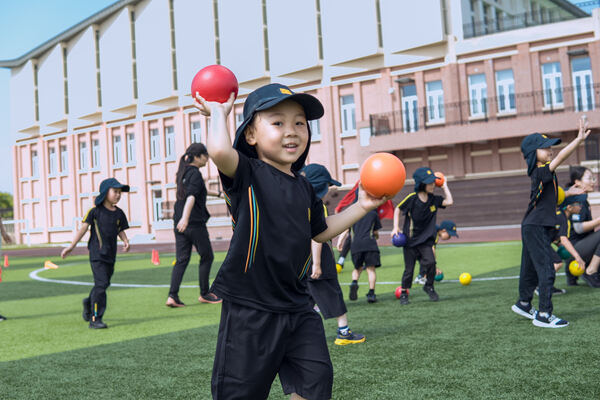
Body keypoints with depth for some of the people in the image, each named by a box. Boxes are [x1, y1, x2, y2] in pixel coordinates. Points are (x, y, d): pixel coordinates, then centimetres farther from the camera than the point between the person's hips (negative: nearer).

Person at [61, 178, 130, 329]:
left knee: (105, 283, 15)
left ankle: (89, 302, 45)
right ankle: (95, 319, -8)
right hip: (97, 253, -6)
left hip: (111, 254, 6)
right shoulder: (95, 211, -6)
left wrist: (125, 241, -5)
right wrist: (71, 246, -4)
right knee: (101, 283, -14)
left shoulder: (119, 213, 8)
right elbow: (84, 228, -4)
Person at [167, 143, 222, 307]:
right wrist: (185, 218, -39)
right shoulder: (195, 173, -12)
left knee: (181, 259, 6)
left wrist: (215, 193, 46)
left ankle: (172, 296, -4)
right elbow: (191, 197, -27)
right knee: (207, 257, 8)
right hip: (195, 223, -8)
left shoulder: (183, 172, 15)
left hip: (180, 223, 8)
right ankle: (204, 294, 15)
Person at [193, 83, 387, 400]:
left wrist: (361, 207, 20)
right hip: (249, 307, -6)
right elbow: (219, 150, -33)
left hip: (297, 306, 6)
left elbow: (321, 231, 25)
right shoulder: (246, 175, -10)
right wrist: (218, 112, -15)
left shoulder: (304, 188, 10)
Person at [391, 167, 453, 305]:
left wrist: (444, 186, -5)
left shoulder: (434, 199, -1)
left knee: (430, 262, -19)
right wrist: (396, 227, -7)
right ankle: (403, 294, 23)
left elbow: (449, 201, -11)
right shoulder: (412, 198, -13)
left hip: (426, 240, 2)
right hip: (410, 240, -2)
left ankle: (429, 286, 6)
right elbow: (398, 210, -2)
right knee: (409, 270, 4)